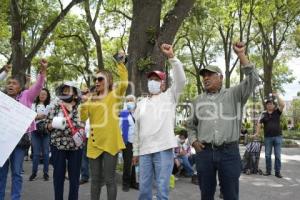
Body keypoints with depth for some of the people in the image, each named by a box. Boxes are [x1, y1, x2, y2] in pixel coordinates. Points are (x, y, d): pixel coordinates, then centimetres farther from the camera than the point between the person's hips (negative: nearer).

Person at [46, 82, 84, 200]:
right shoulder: (55, 106, 6)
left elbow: (83, 125, 13)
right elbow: (48, 125, 5)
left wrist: (81, 131, -8)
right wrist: (54, 124, -16)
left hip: (76, 146, 1)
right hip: (58, 145, 0)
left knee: (74, 176, 4)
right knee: (58, 174, 3)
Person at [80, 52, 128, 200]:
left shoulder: (114, 95, 1)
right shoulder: (91, 99, 14)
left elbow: (124, 84, -19)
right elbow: (83, 117, 6)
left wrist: (121, 64, -22)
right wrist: (83, 103, -9)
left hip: (110, 142, -5)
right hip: (94, 143, 5)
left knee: (109, 179, 1)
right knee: (95, 179, 13)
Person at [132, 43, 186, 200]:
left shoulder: (169, 96, 7)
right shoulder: (141, 103, 18)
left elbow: (181, 79, -11)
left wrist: (171, 56, -17)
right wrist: (135, 152, 17)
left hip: (164, 149, -4)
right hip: (144, 151, 4)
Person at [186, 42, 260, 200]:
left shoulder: (234, 95, 4)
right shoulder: (198, 101, 13)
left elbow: (253, 80, -9)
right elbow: (191, 125, 21)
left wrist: (241, 55, -13)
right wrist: (193, 141, 3)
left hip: (229, 151, -2)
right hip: (204, 152, 3)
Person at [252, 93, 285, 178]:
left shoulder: (277, 112, 3)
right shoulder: (264, 114, 5)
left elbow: (282, 105, -13)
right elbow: (259, 123, 4)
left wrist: (277, 96, -13)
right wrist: (257, 132, -3)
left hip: (278, 136, -1)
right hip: (267, 137, 1)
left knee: (277, 155, 2)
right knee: (268, 155, 8)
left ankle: (277, 172, 9)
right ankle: (268, 170, 19)